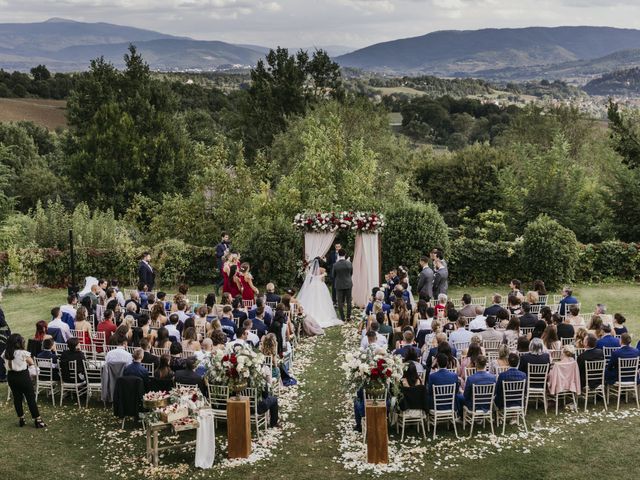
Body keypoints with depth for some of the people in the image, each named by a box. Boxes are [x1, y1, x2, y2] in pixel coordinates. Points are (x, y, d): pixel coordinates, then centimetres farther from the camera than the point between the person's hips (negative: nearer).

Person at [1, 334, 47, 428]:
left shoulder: (5, 353, -6)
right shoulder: (23, 353, -19)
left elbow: (6, 364, 5)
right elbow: (31, 363, -6)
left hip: (11, 377, 5)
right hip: (23, 376, -5)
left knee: (17, 398, 15)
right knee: (31, 398, 4)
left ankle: (21, 419, 23)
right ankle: (37, 420, 9)